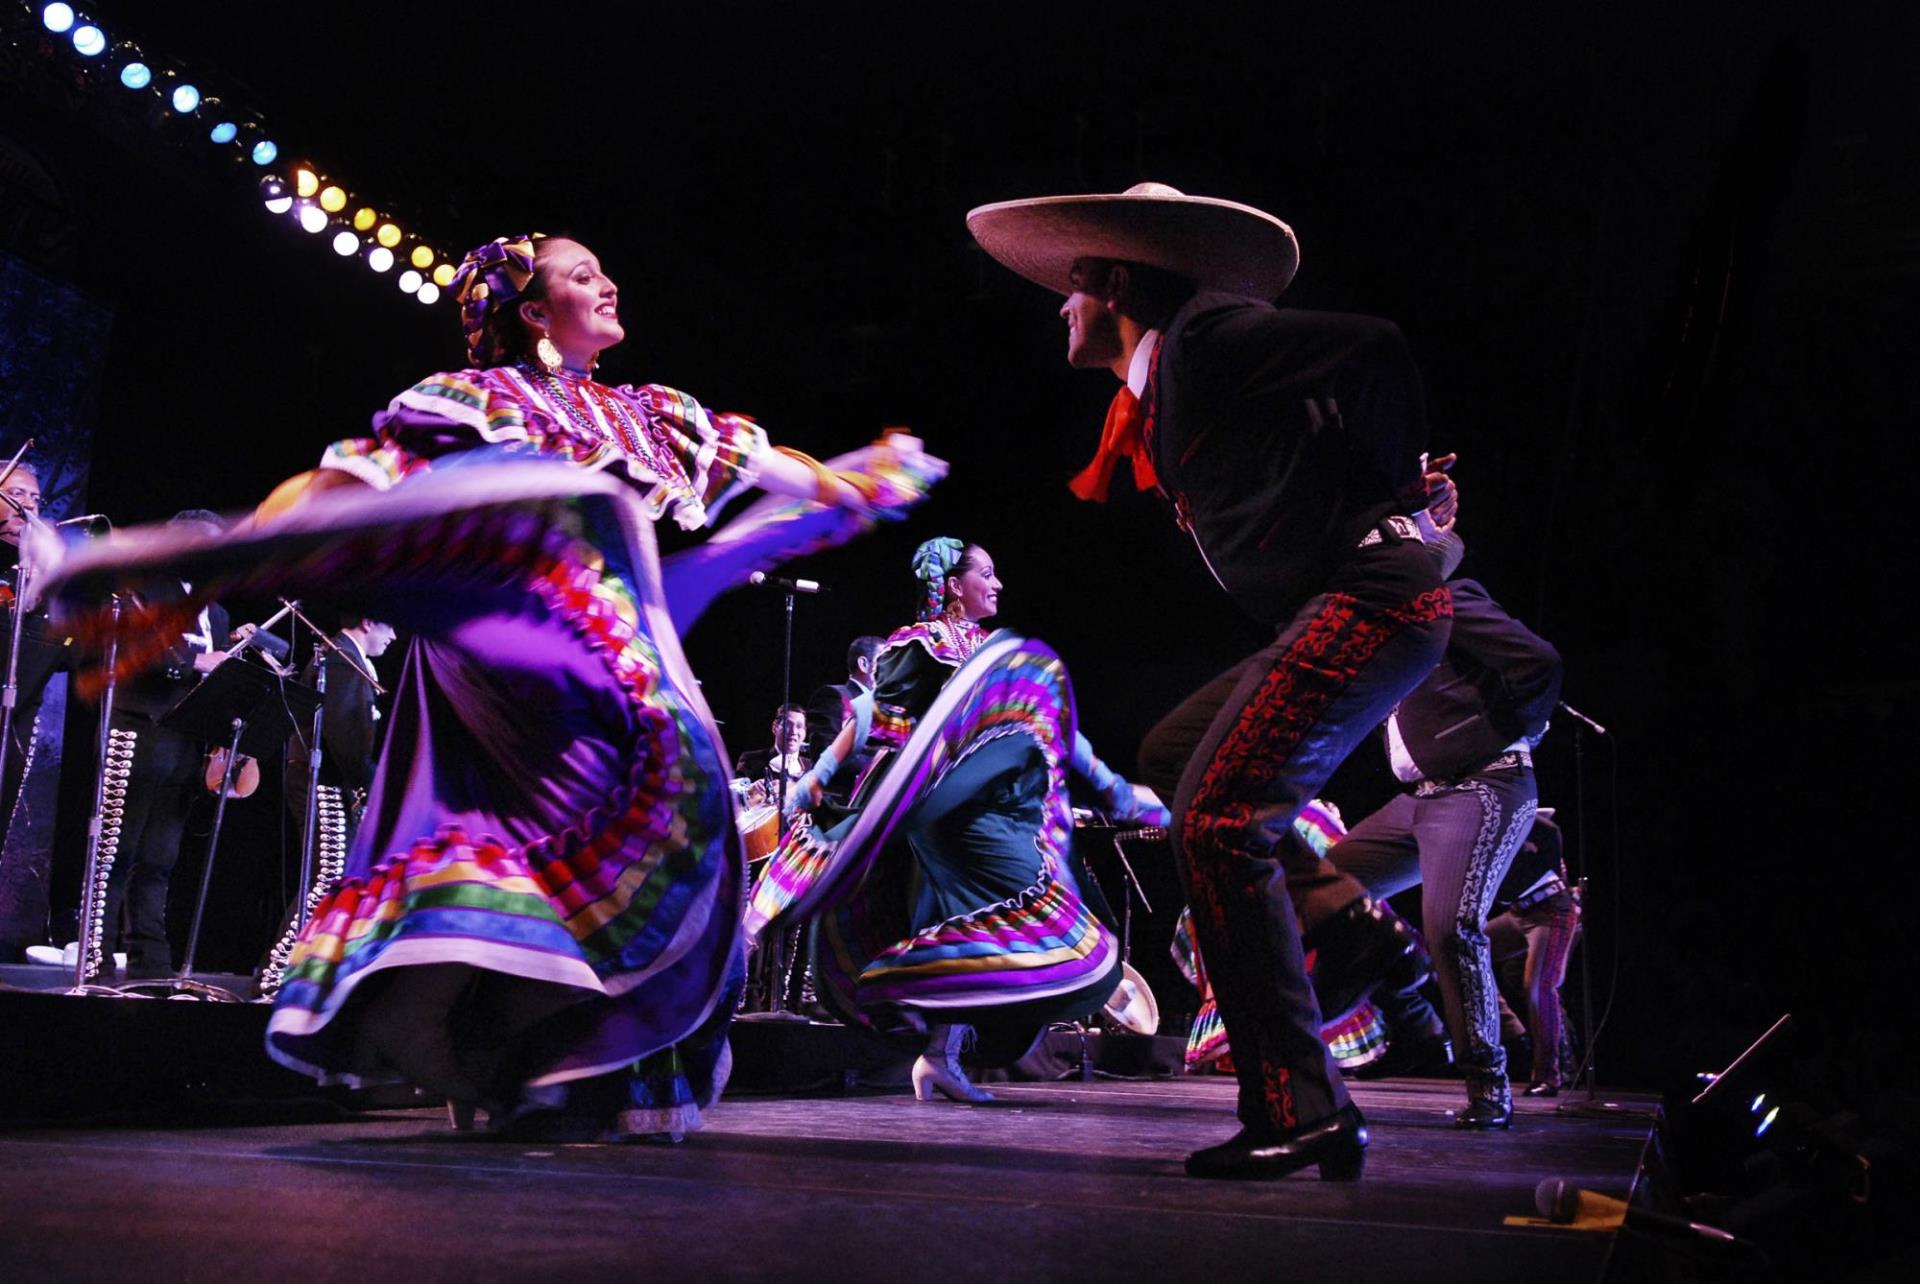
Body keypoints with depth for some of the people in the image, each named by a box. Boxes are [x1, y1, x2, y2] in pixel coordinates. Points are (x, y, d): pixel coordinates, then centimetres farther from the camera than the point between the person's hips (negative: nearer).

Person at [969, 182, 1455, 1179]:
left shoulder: (1205, 332, -7)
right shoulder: (1157, 398, 22)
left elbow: (1375, 350, -13)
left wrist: (1396, 490, -2)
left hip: (1373, 596, -11)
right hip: (1339, 611, 11)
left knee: (1217, 823, -16)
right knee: (1170, 755, 20)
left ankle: (1301, 1116, -13)